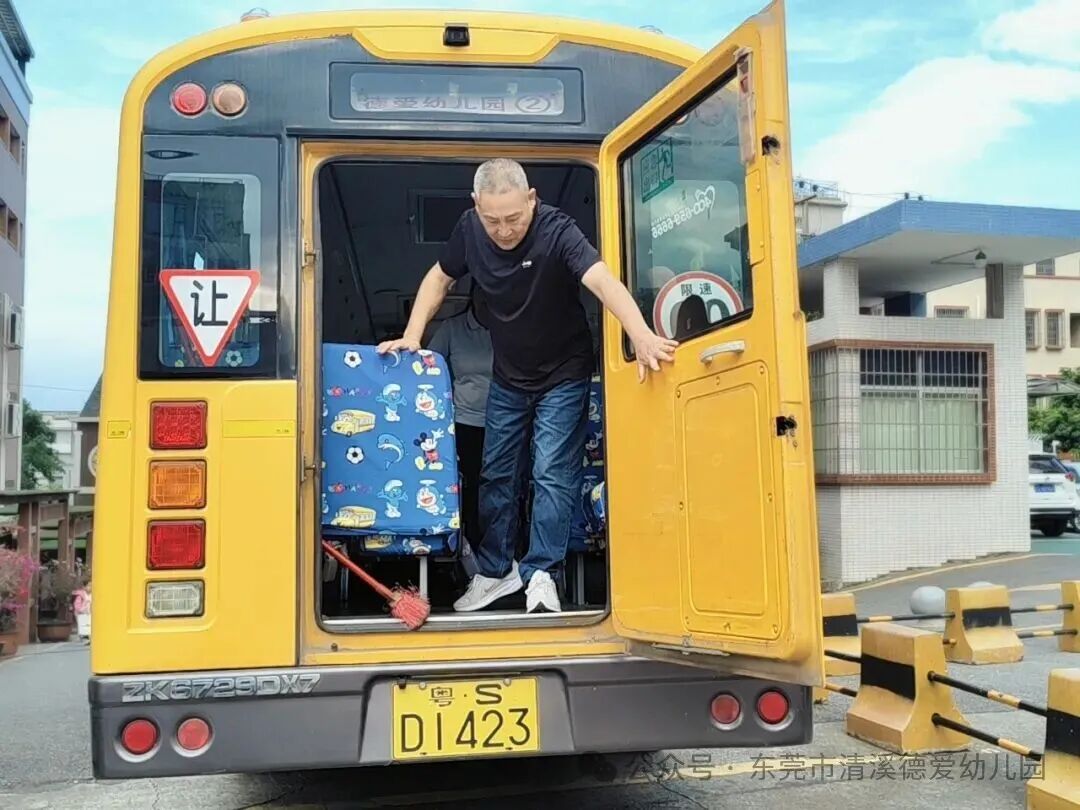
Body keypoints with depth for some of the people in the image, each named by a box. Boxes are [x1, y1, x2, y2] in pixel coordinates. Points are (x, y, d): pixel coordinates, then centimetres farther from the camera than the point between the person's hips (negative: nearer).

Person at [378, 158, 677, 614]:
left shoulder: (556, 231, -29)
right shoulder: (470, 229, -14)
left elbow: (603, 281, -44)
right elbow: (439, 278, 4)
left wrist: (641, 336, -60)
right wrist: (411, 336, -5)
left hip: (563, 375, -5)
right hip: (507, 376, 5)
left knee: (552, 474, -8)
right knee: (496, 474, 12)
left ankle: (540, 573, 5)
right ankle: (496, 570, 25)